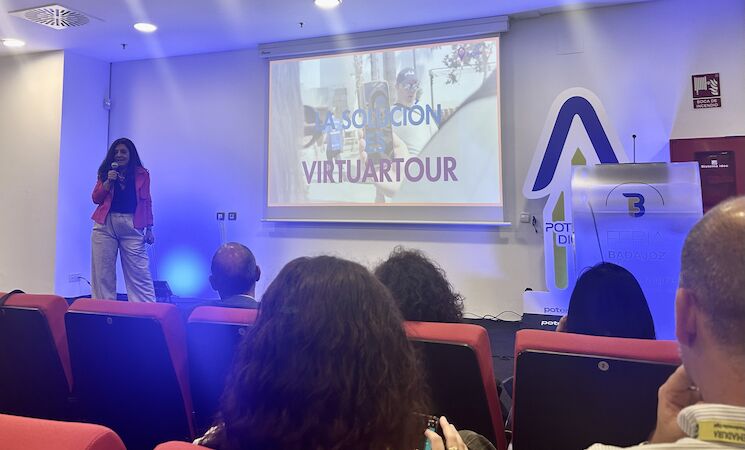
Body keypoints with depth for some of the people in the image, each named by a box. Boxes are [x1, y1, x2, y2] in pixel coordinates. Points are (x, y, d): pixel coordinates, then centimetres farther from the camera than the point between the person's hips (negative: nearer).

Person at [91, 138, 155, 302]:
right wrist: (109, 181, -7)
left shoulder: (142, 174, 8)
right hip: (105, 224, 2)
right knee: (103, 272, 2)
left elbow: (147, 202, 7)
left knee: (139, 273, -4)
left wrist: (149, 229, 2)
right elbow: (96, 198, 7)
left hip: (132, 226, -2)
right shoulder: (105, 173, 12)